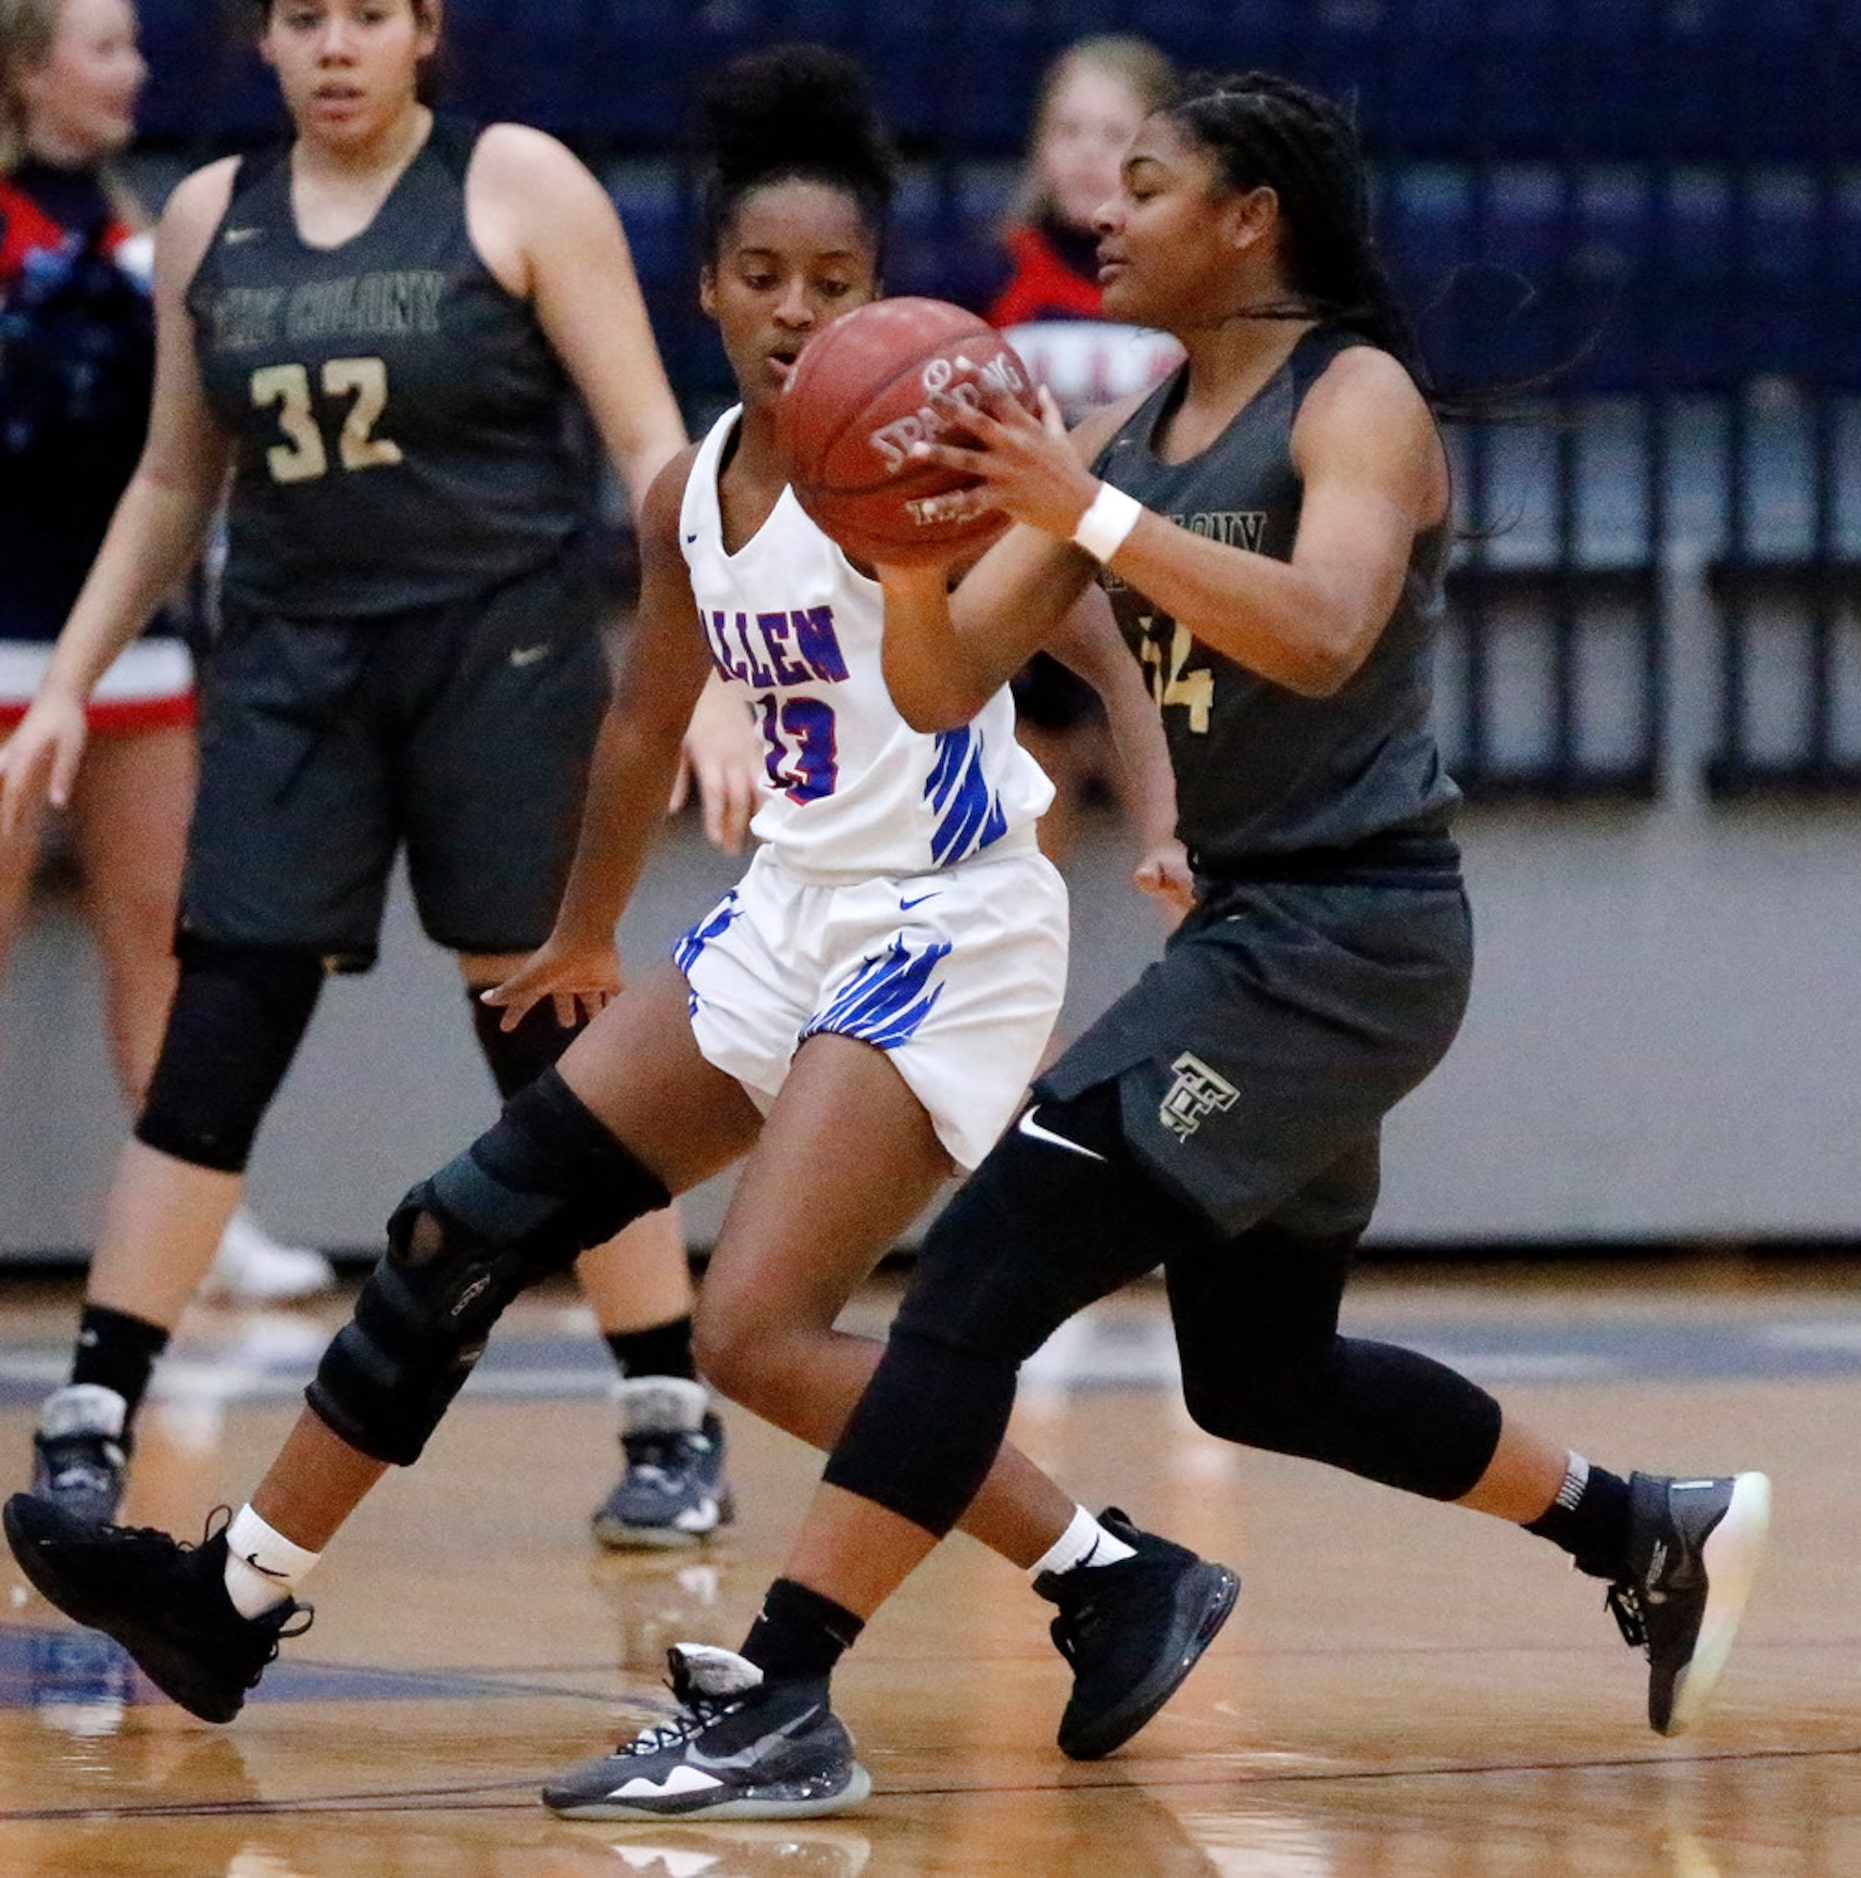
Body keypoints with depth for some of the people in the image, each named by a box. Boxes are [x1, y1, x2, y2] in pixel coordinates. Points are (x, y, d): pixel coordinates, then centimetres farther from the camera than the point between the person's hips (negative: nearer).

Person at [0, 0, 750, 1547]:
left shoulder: (518, 187, -5)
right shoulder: (209, 219, 8)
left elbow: (652, 446, -6)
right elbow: (174, 482, 18)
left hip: (503, 660, -3)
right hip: (292, 669, 3)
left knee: (552, 1043, -2)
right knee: (213, 1051, -3)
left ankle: (676, 1431, 8)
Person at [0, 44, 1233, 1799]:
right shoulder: (689, 497, 8)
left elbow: (1101, 632, -25)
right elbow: (646, 722, 24)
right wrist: (583, 936, 36)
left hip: (943, 930, -8)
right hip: (790, 915, 8)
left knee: (754, 1332, -19)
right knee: (470, 1226, 8)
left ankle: (1123, 1580, -10)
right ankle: (235, 1595, 19)